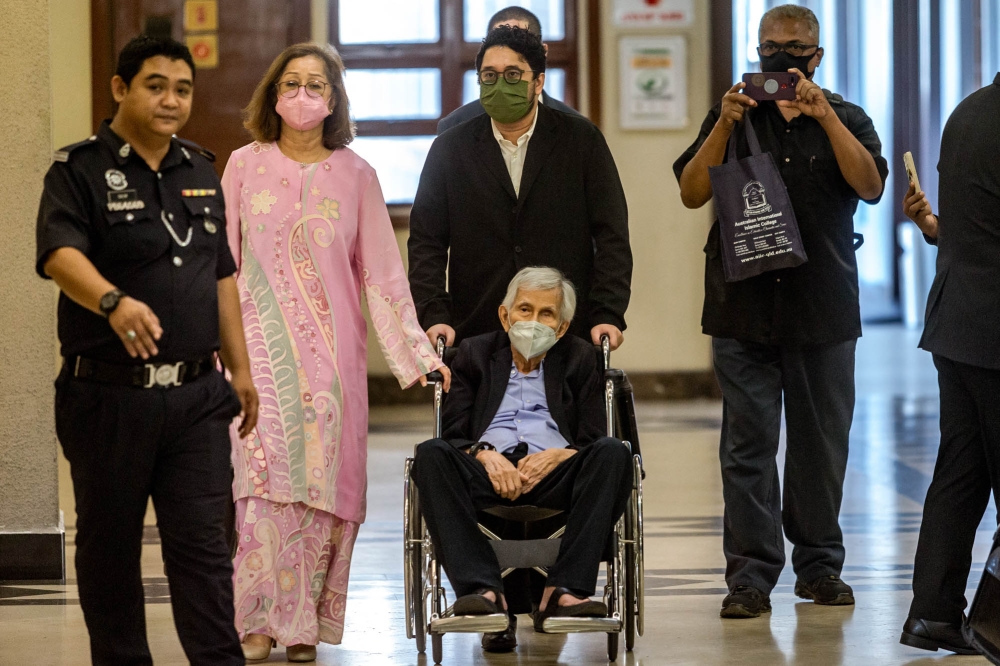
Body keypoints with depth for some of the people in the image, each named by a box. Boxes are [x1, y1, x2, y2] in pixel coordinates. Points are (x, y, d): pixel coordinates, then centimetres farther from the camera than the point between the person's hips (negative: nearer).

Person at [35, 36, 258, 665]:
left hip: (197, 395, 4)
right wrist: (114, 302, -41)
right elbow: (61, 254, -22)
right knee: (109, 544, 7)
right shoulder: (80, 170, -5)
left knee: (204, 543, 0)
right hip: (109, 395, -4)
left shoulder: (201, 172, 14)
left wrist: (240, 368, 18)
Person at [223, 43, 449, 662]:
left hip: (331, 349, 0)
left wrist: (418, 353, 2)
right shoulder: (245, 166, 7)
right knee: (264, 470, -10)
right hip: (261, 346, 0)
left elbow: (382, 272, 6)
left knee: (321, 476, -3)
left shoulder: (355, 174, 6)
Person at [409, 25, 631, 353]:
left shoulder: (581, 140, 6)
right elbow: (426, 242, 6)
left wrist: (607, 315, -8)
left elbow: (611, 235, 2)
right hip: (476, 335, 1)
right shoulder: (449, 150, 8)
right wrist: (433, 315, -8)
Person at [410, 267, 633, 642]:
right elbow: (453, 436, 10)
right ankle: (483, 588, -40)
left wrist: (558, 456, -11)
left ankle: (563, 590, -36)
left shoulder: (578, 358, 21)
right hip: (489, 473, 0)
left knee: (613, 453, -29)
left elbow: (593, 440, 11)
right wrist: (484, 454, -12)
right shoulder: (475, 354, 21)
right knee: (431, 454, -30)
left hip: (552, 477, 0)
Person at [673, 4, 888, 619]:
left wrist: (824, 115, -17)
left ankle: (819, 564, 14)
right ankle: (751, 574, -2)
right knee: (748, 443, -3)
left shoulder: (845, 119, 9)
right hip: (744, 307, 0)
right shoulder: (733, 118, 12)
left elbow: (870, 187, -9)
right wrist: (725, 125, -11)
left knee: (822, 441, 4)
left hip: (824, 308, 0)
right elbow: (692, 194, 1)